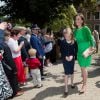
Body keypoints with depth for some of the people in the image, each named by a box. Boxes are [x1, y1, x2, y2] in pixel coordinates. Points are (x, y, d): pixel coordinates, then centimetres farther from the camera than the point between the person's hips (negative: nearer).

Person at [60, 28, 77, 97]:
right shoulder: (63, 42, -7)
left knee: (71, 72, 17)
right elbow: (61, 51, -3)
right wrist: (65, 57, -16)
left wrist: (72, 56, -17)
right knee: (66, 73, -3)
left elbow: (76, 50, -3)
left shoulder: (74, 42, -7)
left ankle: (72, 83, 42)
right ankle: (66, 89, 0)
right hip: (65, 59, -1)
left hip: (72, 59, 1)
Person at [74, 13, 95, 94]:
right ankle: (84, 79, 39)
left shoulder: (86, 28, -12)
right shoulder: (75, 30, 5)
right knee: (82, 67, 18)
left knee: (84, 67, -5)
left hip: (86, 50, -6)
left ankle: (84, 85, 4)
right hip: (79, 51, 6)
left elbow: (90, 38, -13)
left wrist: (92, 46, -20)